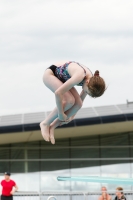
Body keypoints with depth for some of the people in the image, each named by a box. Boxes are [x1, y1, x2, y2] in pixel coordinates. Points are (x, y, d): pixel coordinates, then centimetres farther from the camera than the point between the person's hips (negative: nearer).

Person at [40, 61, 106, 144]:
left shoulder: (92, 80, -13)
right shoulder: (79, 76, -39)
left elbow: (80, 101, 4)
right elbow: (58, 93, -38)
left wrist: (72, 116, 9)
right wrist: (61, 113, -28)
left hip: (62, 79, 7)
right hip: (50, 74, -7)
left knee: (78, 104, -12)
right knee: (69, 100, -26)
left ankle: (52, 126, 1)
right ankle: (45, 123, -8)